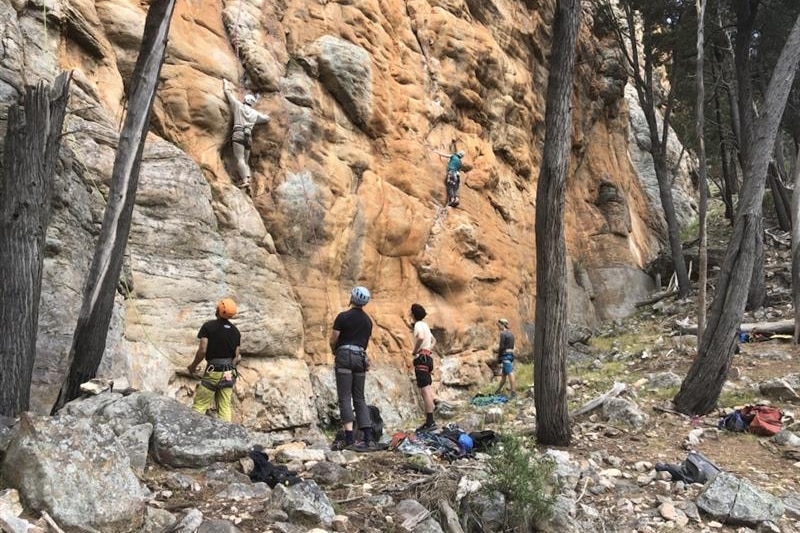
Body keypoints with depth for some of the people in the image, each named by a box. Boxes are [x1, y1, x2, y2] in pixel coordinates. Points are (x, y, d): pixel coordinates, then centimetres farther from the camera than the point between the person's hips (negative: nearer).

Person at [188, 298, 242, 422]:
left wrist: (193, 365, 2)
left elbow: (202, 350, -14)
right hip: (229, 374, 5)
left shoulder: (209, 326, -8)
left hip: (213, 372, -4)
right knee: (225, 408, 8)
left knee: (199, 406, 2)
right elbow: (236, 356, 6)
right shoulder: (235, 331, 6)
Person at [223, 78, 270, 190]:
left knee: (240, 159, -16)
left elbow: (229, 93, 20)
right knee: (246, 161, 8)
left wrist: (226, 83, 37)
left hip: (238, 134, -4)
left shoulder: (238, 106, 14)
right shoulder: (255, 113, 22)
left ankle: (244, 180, -31)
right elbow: (267, 118, 36)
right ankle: (247, 178, -13)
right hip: (248, 136, 4)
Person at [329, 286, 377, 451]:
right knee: (359, 399, 9)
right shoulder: (368, 320, 15)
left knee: (345, 398, -5)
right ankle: (369, 439, 2)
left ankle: (350, 439, -12)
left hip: (345, 356, -5)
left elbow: (333, 340, -2)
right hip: (361, 358, 5)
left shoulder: (343, 316, -3)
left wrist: (335, 352, 18)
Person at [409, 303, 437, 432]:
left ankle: (430, 422, -14)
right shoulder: (425, 325, 20)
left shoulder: (418, 325, -9)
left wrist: (414, 351, -17)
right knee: (427, 391, 11)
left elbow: (420, 338, -31)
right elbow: (433, 340, 35)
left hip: (421, 358, -10)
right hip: (427, 357, 10)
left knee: (425, 390, -12)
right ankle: (429, 421, 14)